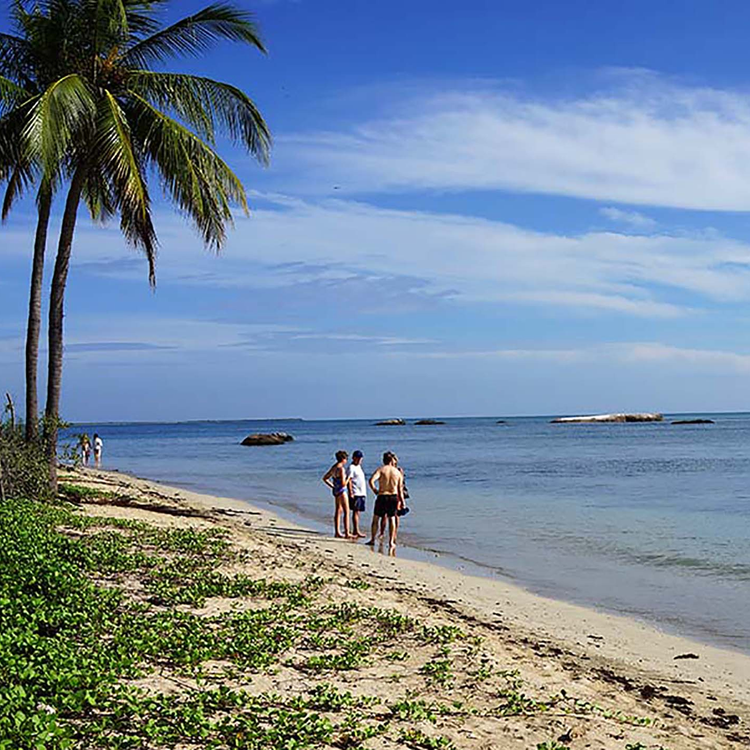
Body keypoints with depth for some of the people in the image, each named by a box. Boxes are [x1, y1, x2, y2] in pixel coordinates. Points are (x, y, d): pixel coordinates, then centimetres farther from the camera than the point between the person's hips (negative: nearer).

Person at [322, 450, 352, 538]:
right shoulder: (341, 469, -19)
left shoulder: (333, 467, 7)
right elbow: (343, 484, -23)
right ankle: (346, 533, -7)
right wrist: (348, 479, -5)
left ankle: (337, 533, 18)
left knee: (338, 511, 14)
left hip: (336, 491, 9)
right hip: (342, 491, -9)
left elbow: (325, 478, 15)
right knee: (346, 512, -5)